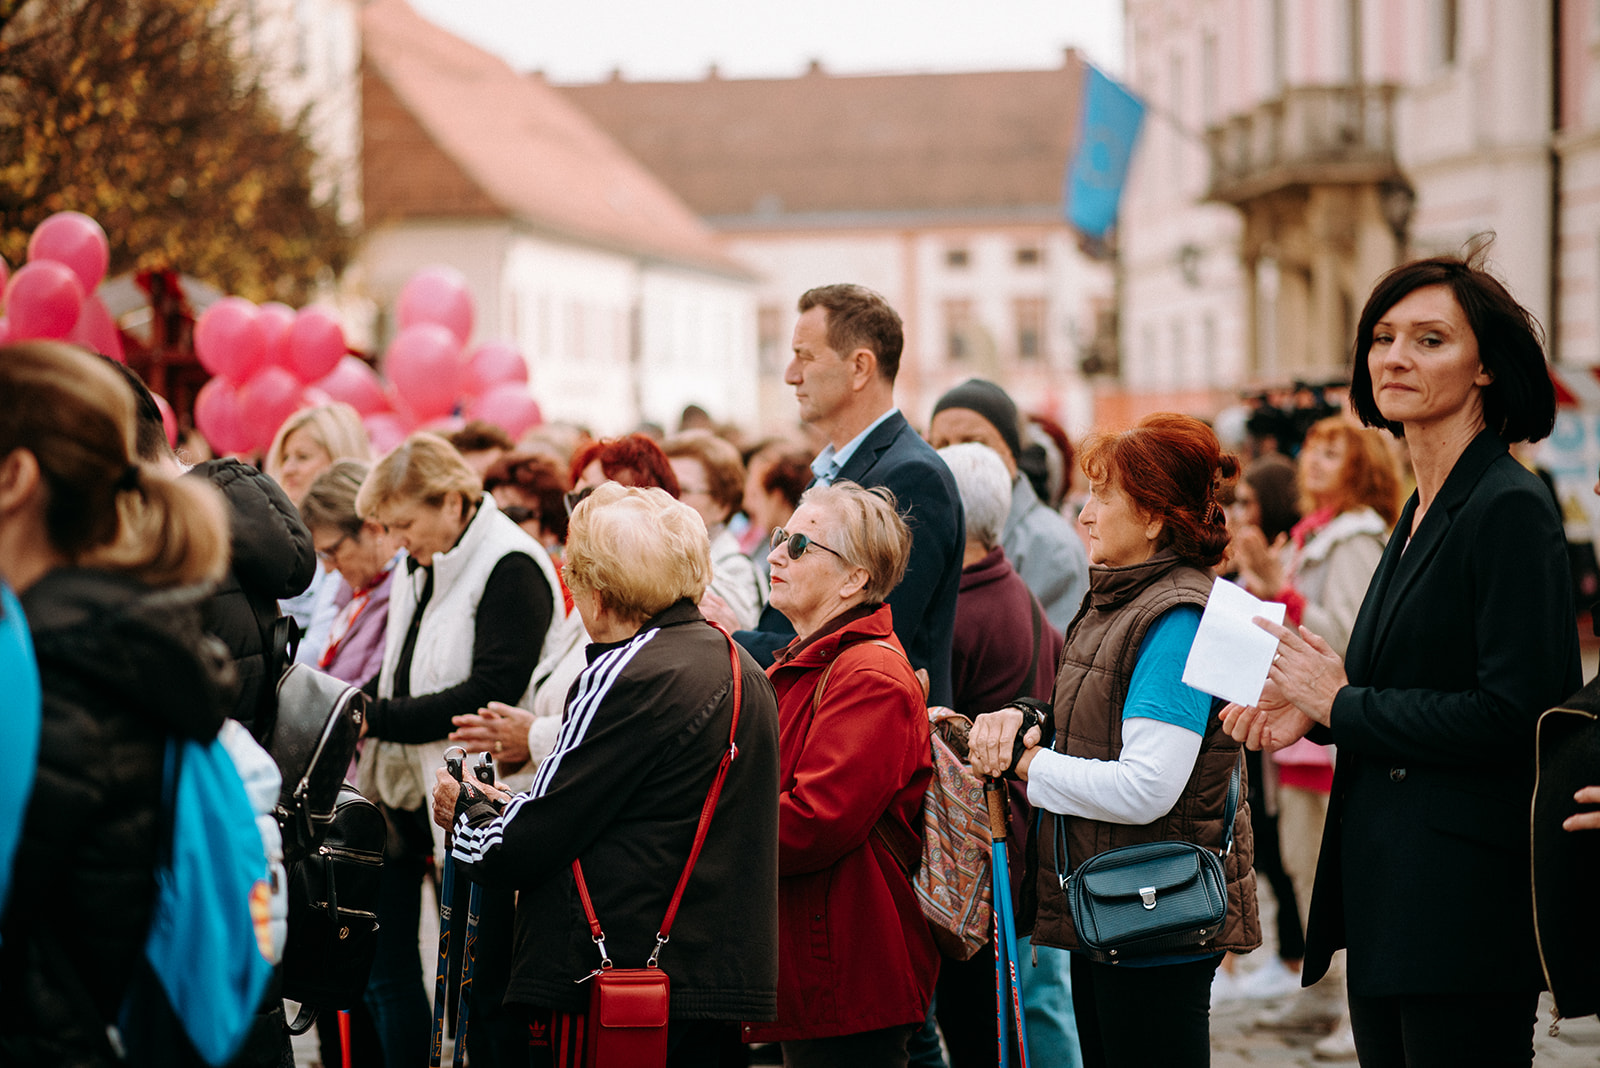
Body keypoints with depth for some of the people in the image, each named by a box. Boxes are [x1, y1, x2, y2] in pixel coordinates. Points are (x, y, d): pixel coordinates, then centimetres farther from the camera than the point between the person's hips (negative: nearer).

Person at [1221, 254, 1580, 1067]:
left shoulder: (1510, 508, -12)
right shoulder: (1421, 513, 17)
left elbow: (1514, 714, -20)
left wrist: (1341, 704, -11)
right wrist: (1312, 712, 5)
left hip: (1465, 902, -9)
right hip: (1387, 897, 9)